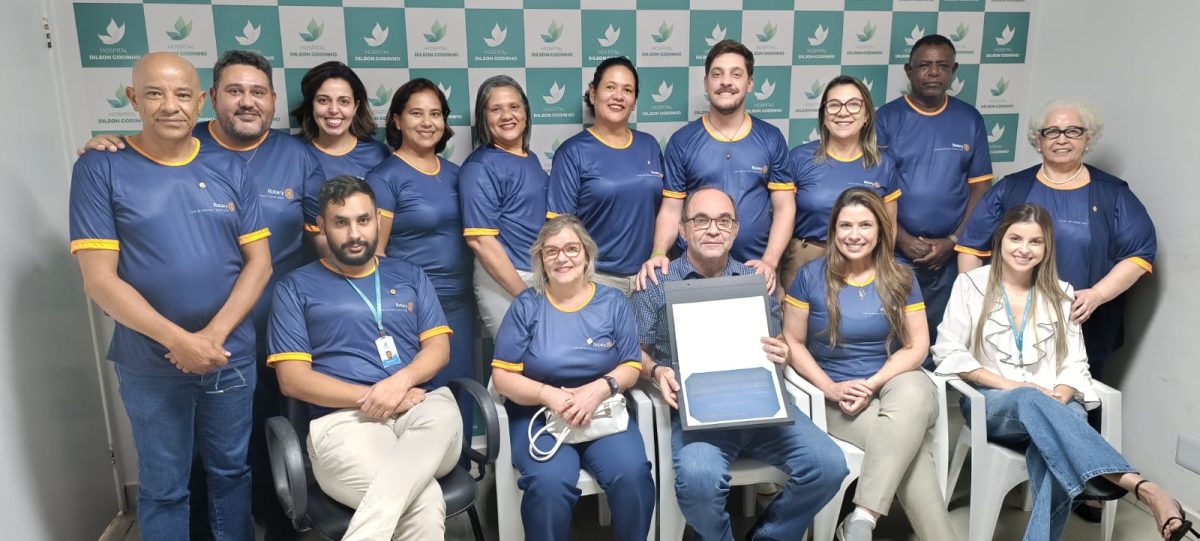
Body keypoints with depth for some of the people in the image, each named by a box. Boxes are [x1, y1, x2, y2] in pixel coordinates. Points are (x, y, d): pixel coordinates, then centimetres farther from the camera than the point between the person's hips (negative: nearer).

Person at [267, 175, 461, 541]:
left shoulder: (409, 275, 20)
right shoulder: (296, 288, 11)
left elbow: (439, 346, 11)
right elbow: (292, 378, 1)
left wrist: (402, 380, -12)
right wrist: (368, 397, -11)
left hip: (421, 412, 4)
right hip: (344, 419, -4)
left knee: (442, 414, -37)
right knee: (425, 504, -34)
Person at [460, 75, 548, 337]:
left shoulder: (531, 160, 12)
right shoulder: (480, 167, -12)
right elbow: (480, 240, -18)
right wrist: (526, 295, -18)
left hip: (543, 277, 8)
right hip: (504, 280, -7)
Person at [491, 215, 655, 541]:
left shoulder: (613, 302, 7)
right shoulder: (525, 305, 3)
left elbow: (631, 367, 3)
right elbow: (502, 375, -2)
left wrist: (599, 389, -18)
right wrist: (549, 395, -19)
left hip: (604, 413, 1)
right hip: (538, 415, -1)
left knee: (632, 474, -26)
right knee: (549, 482, -31)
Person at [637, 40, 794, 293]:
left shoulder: (771, 139, 2)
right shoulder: (682, 141, 0)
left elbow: (784, 208, 1)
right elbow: (671, 210, -1)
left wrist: (770, 261, -12)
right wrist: (658, 254, -18)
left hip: (754, 271, 1)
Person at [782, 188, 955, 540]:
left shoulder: (900, 278, 6)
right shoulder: (811, 276, 0)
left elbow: (917, 345, 2)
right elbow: (793, 343, 1)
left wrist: (873, 384, -15)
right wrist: (830, 388, -15)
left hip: (896, 381, 2)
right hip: (839, 397, -1)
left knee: (914, 395, -37)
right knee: (909, 445, -31)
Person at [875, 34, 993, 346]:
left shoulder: (970, 120, 5)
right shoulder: (887, 118, -2)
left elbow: (980, 188, 4)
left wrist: (953, 241, -7)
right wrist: (902, 239, -13)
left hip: (949, 255, 2)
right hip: (894, 252, -2)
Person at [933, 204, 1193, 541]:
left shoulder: (1061, 295, 13)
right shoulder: (971, 284, 5)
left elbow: (1074, 365, 7)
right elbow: (947, 351, -2)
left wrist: (1060, 396, -16)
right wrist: (1008, 384, -13)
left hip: (1049, 407, 2)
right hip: (991, 404, -2)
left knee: (1054, 454, -37)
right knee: (1032, 401, -39)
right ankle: (1141, 488, -51)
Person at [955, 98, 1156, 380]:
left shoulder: (1113, 193, 6)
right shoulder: (1011, 189, 6)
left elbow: (1139, 254, 2)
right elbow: (971, 247, 7)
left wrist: (1097, 295, -13)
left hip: (1084, 328, 0)